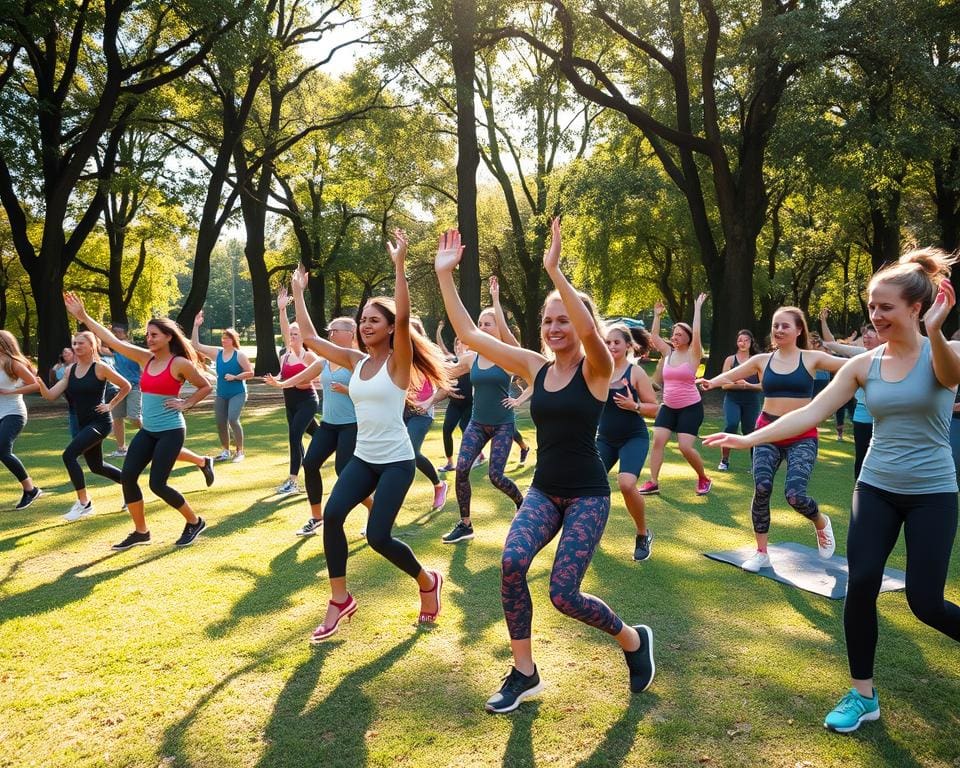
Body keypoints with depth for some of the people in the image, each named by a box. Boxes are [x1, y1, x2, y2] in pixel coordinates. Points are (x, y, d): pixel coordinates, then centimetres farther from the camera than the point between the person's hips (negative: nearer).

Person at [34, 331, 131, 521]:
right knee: (96, 467, 17)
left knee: (69, 455, -22)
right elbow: (50, 395, 0)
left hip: (100, 422, -8)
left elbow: (126, 386, -3)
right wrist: (39, 383, -18)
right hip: (83, 424, 8)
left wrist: (111, 405, -5)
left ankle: (84, 503, -12)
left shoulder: (100, 368, -11)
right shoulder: (70, 370, 6)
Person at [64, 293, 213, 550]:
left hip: (171, 431, -7)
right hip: (147, 431, 7)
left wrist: (185, 404, -10)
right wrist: (84, 317, 2)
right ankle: (141, 532, 13)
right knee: (127, 476, -1)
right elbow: (112, 340, 5)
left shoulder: (180, 363, -11)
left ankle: (194, 522, 12)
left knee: (157, 484, -9)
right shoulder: (145, 358, 5)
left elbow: (206, 387, -1)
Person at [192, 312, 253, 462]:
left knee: (233, 419, -20)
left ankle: (240, 452, -8)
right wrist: (196, 326, -7)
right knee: (220, 423, 7)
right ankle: (226, 451, 23)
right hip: (221, 394, 6)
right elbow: (196, 345, 1)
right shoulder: (217, 352, 2)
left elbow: (250, 373, -7)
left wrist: (234, 377, -19)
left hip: (237, 393, -6)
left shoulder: (239, 355, -9)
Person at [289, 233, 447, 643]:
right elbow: (309, 338, 8)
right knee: (332, 515, -16)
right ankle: (340, 600, -1)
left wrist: (399, 265, -33)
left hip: (397, 461, -6)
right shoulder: (355, 361, 7)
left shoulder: (398, 362, -10)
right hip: (363, 459, 6)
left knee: (378, 537, -10)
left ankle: (428, 583, 18)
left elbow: (403, 319, -28)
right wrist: (298, 292, 9)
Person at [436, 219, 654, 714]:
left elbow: (588, 329, -35)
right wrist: (445, 276, -8)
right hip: (543, 490, 5)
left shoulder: (595, 369, -10)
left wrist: (554, 270, -38)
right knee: (511, 563, -21)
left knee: (563, 594, -11)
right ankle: (524, 673, -1)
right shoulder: (534, 367, 4)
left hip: (587, 494, -4)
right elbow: (469, 334, -1)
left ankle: (633, 639, 21)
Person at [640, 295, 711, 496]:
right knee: (657, 440, -8)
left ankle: (703, 479, 11)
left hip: (690, 408, -5)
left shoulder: (693, 355, -8)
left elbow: (696, 333, -22)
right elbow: (654, 336, 7)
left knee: (685, 447, -12)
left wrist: (697, 309, -20)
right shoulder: (668, 352, 6)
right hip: (668, 407, 5)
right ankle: (653, 482, -3)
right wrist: (657, 315, 6)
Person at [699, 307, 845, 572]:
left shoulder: (811, 358, 0)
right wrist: (712, 382, -24)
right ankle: (761, 553, 8)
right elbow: (732, 375, -3)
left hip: (802, 436, -2)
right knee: (761, 489, -11)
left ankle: (821, 523, 21)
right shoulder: (762, 360, 5)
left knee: (794, 494, -16)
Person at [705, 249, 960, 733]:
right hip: (876, 488, 3)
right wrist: (749, 439, -10)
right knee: (861, 584, -5)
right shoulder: (863, 364, -1)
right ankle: (862, 694, 12)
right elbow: (810, 413, -3)